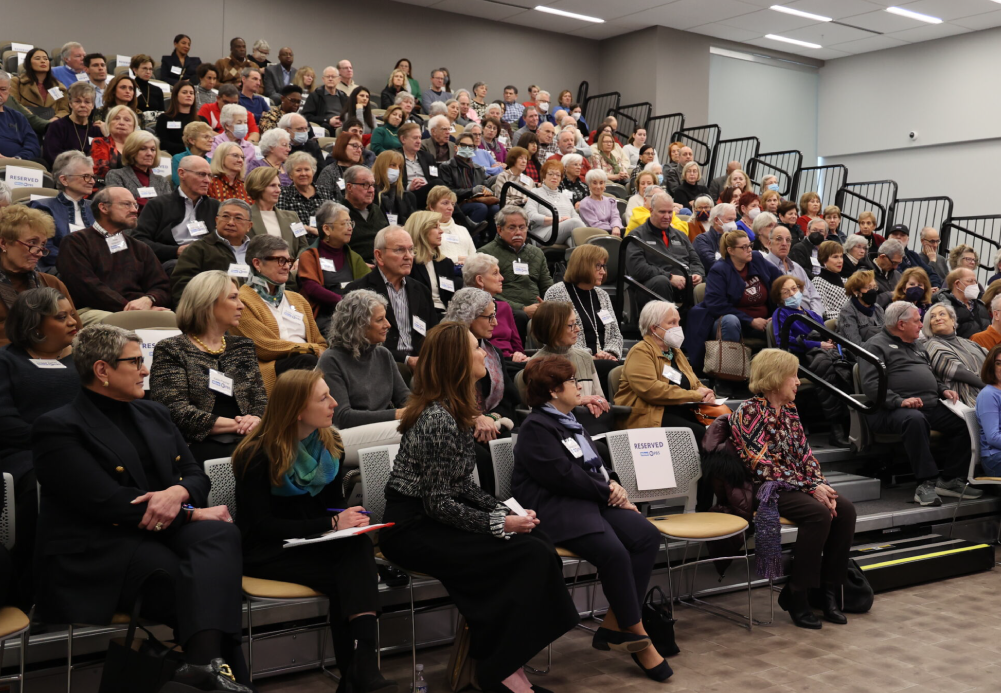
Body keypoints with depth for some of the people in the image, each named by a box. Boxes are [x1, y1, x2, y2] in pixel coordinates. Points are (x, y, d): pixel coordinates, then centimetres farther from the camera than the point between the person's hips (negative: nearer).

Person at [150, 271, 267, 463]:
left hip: (245, 441, 5)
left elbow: (261, 401, 15)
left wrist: (255, 420, -10)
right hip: (199, 445, -5)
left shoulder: (243, 347, 22)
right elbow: (176, 411, -7)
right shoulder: (170, 350, 5)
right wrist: (236, 425, -13)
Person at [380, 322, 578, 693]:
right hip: (412, 530, -9)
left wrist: (505, 509, 0)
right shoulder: (439, 419, -20)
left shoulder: (453, 412, 10)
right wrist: (501, 523, -17)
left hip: (433, 519, 9)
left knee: (541, 546, -11)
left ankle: (504, 663, -3)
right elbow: (439, 504, -20)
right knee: (529, 555, -20)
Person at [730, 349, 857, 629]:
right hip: (766, 489, -7)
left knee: (845, 509, -16)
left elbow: (805, 453, 12)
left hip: (799, 486, 7)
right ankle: (795, 595, -17)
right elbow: (763, 465, -17)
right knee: (818, 513, -29)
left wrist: (821, 485, -7)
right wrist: (810, 487, -18)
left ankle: (829, 589, -8)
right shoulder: (749, 412, -10)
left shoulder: (789, 408, 14)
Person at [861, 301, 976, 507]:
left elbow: (932, 375, 36)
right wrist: (899, 401, -25)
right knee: (915, 419, -39)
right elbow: (871, 384, -13)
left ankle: (951, 480, -7)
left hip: (931, 406, 8)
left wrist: (943, 389, 13)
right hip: (893, 410, -8)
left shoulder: (916, 345, 28)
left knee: (964, 422, -14)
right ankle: (927, 482, -35)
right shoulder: (876, 345, 1)